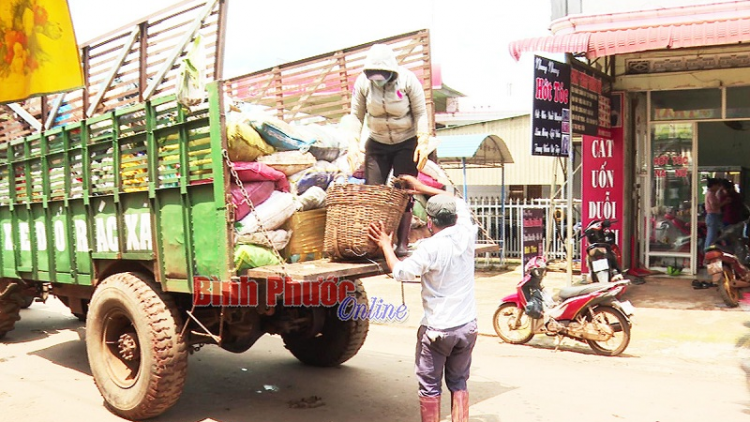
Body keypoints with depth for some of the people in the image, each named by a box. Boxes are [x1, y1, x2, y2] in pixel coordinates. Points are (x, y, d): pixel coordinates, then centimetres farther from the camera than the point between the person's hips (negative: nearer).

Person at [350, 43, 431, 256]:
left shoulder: (408, 80, -17)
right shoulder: (362, 82, -11)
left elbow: (420, 113, -10)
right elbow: (357, 115, -4)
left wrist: (423, 142, -19)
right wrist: (353, 143, -16)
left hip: (407, 144, -2)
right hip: (377, 143, 3)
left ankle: (403, 243, 0)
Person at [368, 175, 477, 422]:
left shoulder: (431, 248, -20)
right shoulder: (466, 235, -3)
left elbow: (400, 272, -16)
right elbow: (459, 203, 13)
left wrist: (385, 246, -1)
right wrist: (421, 187, 17)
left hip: (436, 329, -5)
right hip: (467, 327, 5)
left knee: (430, 387, 10)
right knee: (458, 383, 18)